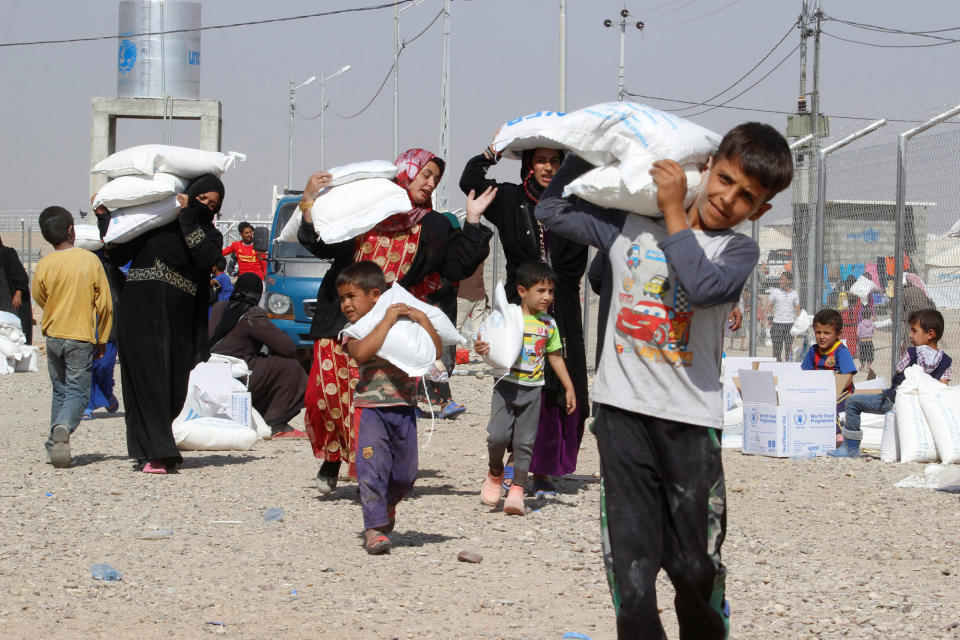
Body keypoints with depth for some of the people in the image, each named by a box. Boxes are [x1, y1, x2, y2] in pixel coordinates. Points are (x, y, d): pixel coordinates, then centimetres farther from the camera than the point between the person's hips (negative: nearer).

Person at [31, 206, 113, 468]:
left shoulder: (44, 265, -6)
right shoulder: (90, 260, -7)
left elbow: (40, 299, 10)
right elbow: (104, 303, -3)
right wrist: (101, 339, 7)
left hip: (53, 336, 2)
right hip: (81, 337, -2)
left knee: (60, 391, 17)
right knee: (78, 392, -1)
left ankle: (54, 446, 14)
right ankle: (64, 427, -29)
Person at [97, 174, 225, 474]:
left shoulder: (209, 234, 13)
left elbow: (206, 258, -10)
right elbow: (118, 255, 9)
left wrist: (188, 216, -9)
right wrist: (104, 217, 4)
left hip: (179, 319, 2)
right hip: (141, 313, -2)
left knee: (174, 387, 0)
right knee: (147, 379, -10)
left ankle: (159, 450, 15)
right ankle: (154, 453, -13)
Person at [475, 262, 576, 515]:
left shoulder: (548, 324, 7)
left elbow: (555, 357, 17)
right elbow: (493, 346, -4)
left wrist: (569, 388, 17)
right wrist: (481, 348, -28)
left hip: (533, 389, 3)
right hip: (507, 384, -3)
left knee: (525, 441, 2)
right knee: (498, 435, -13)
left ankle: (517, 490, 8)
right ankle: (495, 473, 16)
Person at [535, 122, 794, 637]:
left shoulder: (738, 251, 3)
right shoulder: (632, 226, 11)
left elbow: (701, 285, -19)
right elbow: (552, 209, 20)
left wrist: (673, 210, -11)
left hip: (690, 420, -1)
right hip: (623, 413, 1)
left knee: (695, 568, 4)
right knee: (630, 564, -5)